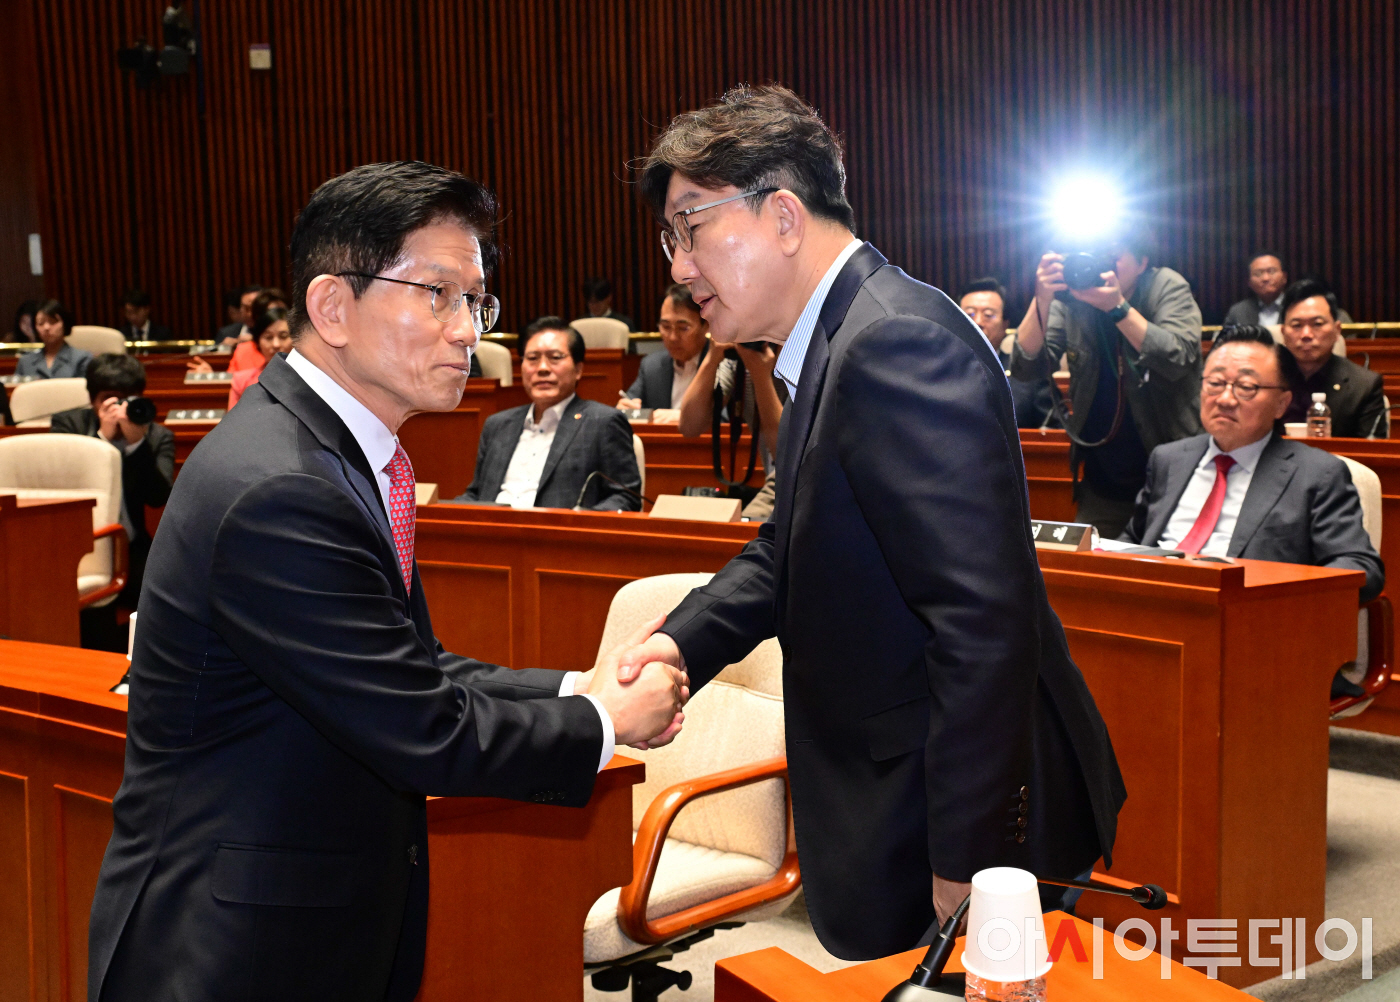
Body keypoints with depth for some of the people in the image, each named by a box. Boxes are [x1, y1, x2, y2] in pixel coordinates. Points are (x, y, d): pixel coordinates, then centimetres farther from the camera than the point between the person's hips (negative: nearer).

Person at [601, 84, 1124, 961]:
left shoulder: (898, 342, -24)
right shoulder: (836, 342, 10)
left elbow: (986, 623, -29)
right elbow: (792, 543, 19)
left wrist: (963, 863, -25)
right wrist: (683, 641, 3)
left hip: (967, 820, -10)